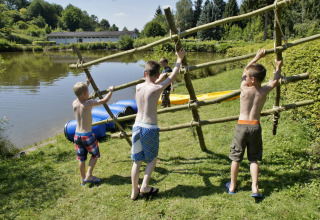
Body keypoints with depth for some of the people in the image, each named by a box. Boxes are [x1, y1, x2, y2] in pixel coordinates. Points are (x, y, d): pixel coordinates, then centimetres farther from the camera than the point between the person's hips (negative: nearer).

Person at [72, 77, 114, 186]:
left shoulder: (74, 103, 0)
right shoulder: (88, 104, -17)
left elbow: (80, 97, 23)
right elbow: (104, 100, -13)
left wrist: (86, 84, 27)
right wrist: (111, 91, 3)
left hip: (77, 135, 6)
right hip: (87, 135, -6)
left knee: (81, 158, 16)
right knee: (95, 154, 17)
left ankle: (83, 179, 27)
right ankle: (88, 175, 12)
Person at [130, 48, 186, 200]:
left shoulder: (138, 87, 2)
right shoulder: (157, 88, -11)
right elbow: (174, 75, 4)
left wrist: (160, 78, 38)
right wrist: (179, 58, 17)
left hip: (137, 126, 5)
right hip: (150, 128, -4)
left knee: (137, 161, 14)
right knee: (152, 159, 18)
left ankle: (134, 192, 22)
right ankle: (144, 187, 12)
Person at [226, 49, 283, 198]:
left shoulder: (244, 88, -8)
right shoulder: (264, 92, -3)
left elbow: (244, 71, 10)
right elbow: (275, 81, 18)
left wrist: (257, 57, 19)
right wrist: (278, 67, 34)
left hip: (242, 126, -2)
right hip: (256, 126, 2)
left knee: (236, 157, 11)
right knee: (254, 159, 13)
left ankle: (232, 186, 24)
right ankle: (255, 188, 8)